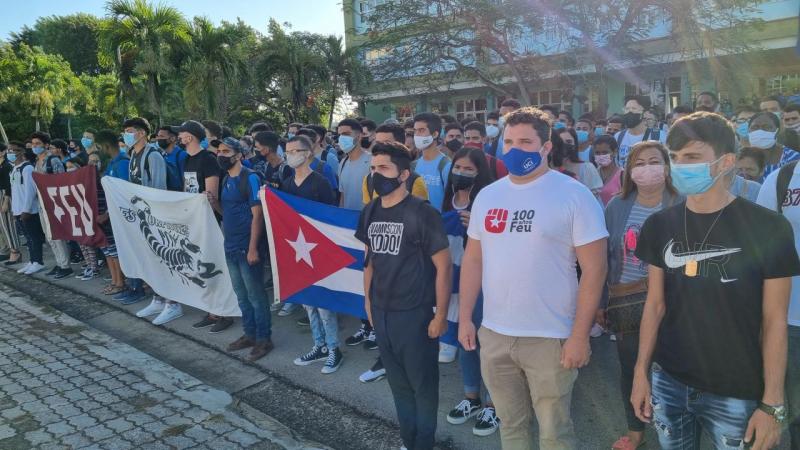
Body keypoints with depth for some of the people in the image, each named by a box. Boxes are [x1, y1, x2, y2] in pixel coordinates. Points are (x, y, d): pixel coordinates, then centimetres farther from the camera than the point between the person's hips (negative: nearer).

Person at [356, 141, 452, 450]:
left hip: (414, 313, -6)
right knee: (398, 382, 20)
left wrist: (441, 315, -13)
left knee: (422, 384, 11)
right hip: (381, 311, 6)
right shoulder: (370, 213, 4)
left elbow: (443, 265, -13)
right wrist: (368, 299, 14)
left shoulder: (421, 213, -15)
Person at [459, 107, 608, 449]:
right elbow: (473, 259, 11)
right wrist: (464, 318, 7)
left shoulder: (574, 195, -10)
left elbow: (594, 269, -11)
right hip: (493, 334, 5)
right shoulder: (487, 196, 6)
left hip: (550, 338, -4)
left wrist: (580, 335, -14)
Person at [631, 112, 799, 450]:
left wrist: (772, 403, -7)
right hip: (667, 382, 3)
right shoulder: (659, 225, 0)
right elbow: (655, 304, 5)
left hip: (737, 392, -3)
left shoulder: (768, 228, -10)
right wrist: (641, 372, 3)